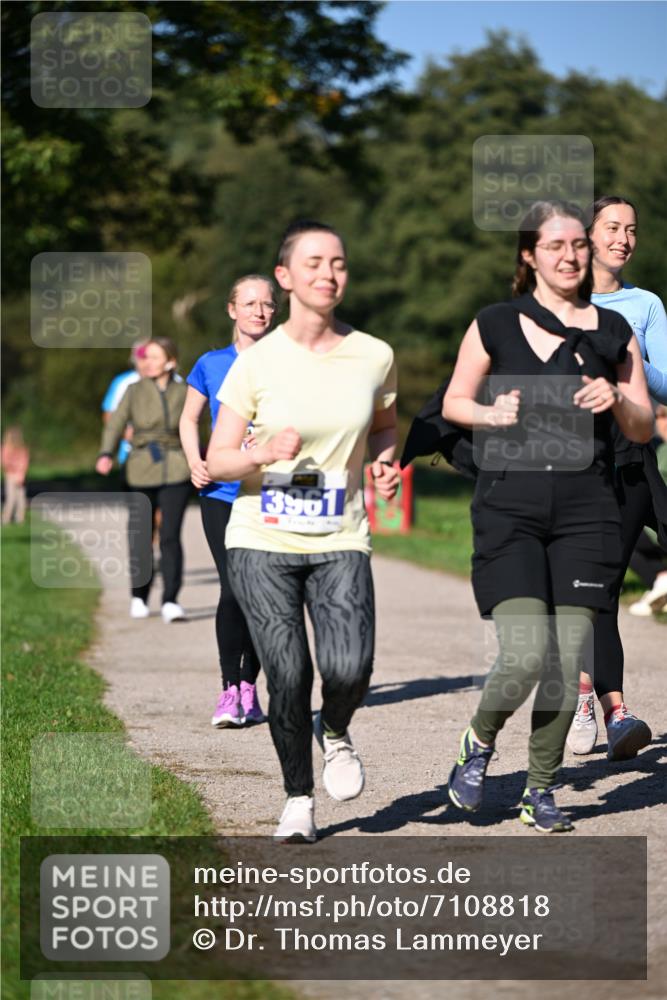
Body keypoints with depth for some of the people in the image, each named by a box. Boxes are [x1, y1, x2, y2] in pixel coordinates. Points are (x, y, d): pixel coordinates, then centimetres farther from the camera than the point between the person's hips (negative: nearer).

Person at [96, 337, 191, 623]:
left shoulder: (182, 393, 5)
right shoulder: (135, 391, 3)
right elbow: (116, 424, -6)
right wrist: (106, 454, -22)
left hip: (176, 471, 0)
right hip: (142, 471, 0)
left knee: (170, 535, -10)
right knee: (140, 536, 4)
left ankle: (170, 602, -8)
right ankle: (139, 597, 22)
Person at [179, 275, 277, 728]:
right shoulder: (212, 365, 5)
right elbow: (189, 421, 17)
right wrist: (195, 462, 0)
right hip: (222, 493, -1)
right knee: (233, 590, -13)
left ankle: (249, 687, 18)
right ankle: (230, 690, -6)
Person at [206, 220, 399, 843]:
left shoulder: (374, 357, 1)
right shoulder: (256, 363, -5)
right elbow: (217, 461, -3)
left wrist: (383, 463, 0)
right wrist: (265, 454, -23)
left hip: (341, 542, 1)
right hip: (263, 542, -1)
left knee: (349, 670, -17)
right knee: (288, 675, -8)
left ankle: (334, 732, 20)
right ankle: (298, 801, 15)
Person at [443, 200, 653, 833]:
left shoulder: (612, 332, 10)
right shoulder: (495, 325, 4)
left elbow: (645, 429, 13)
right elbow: (453, 403, 12)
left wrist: (618, 400, -8)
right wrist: (491, 414, -9)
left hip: (585, 513, 2)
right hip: (509, 508, -2)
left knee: (566, 664, -1)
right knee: (525, 656, -15)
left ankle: (541, 789, 17)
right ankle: (480, 740, 16)